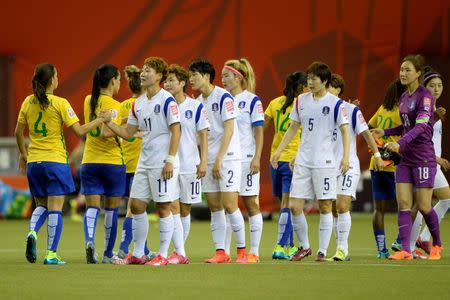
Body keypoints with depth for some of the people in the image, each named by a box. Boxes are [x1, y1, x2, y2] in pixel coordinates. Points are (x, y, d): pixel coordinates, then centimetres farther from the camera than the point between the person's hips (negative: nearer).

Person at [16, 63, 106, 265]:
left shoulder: (28, 102, 4)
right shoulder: (60, 103, -10)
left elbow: (18, 131, 11)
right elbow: (79, 130, -11)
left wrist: (23, 154, 25)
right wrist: (101, 120, 0)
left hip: (34, 161, 5)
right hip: (55, 161, -5)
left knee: (41, 205, 17)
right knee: (55, 208, -1)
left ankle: (32, 233, -11)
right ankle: (51, 254, -4)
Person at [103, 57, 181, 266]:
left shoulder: (167, 100, -9)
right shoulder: (138, 104, 13)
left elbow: (176, 131, -12)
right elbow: (128, 133, 17)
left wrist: (170, 160, -17)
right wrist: (109, 123, 1)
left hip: (162, 163, -8)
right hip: (144, 163, 8)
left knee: (163, 208, -2)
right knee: (136, 205, 6)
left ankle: (163, 256, 4)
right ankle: (138, 254, 13)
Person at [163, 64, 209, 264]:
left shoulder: (196, 107, -2)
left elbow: (203, 136, 0)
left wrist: (203, 162, -7)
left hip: (190, 165, -1)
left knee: (185, 210, 7)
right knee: (173, 208, -9)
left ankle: (179, 250, 19)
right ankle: (180, 254, -11)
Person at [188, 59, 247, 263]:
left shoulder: (224, 97, -10)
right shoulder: (198, 102, 12)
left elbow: (229, 130, -14)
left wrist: (219, 159, -18)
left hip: (227, 158, -7)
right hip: (208, 160, 7)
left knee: (229, 205, -10)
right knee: (214, 207, 4)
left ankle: (242, 251, -1)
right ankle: (220, 252, 7)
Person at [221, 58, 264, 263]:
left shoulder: (252, 101, -5)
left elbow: (259, 132, -7)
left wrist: (257, 158, -16)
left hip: (246, 159, -6)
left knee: (251, 204, 0)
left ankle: (254, 253, 3)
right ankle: (224, 252, 7)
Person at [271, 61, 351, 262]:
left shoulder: (335, 103, -5)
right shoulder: (301, 100, 9)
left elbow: (345, 131, -7)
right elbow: (293, 128, 18)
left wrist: (346, 156, -19)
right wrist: (279, 150, 14)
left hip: (325, 161, -5)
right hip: (302, 161, 5)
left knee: (325, 206, -1)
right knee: (294, 206, -1)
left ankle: (322, 251, 6)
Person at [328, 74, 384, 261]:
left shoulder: (351, 110, -6)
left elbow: (365, 133, -2)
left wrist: (377, 155, -3)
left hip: (348, 166, -5)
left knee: (342, 205, -17)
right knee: (334, 210, 5)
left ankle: (342, 249, -13)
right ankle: (342, 251, 11)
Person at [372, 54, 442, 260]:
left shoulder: (425, 96, -13)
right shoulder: (404, 98, 12)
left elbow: (421, 126, -25)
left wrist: (400, 143, -36)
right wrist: (385, 132, 10)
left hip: (423, 158, -7)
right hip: (406, 159, 7)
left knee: (423, 206, -1)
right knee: (403, 204, -3)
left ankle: (437, 244, 22)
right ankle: (405, 251, -6)